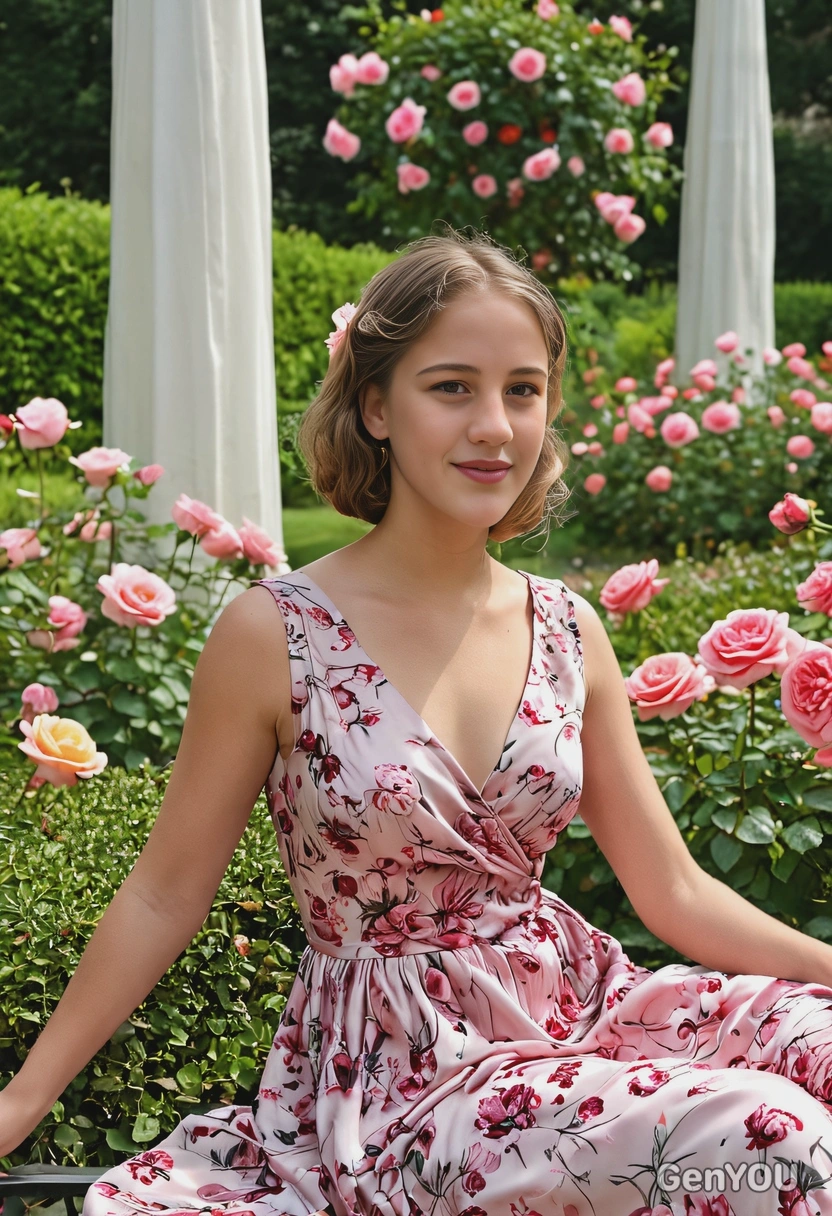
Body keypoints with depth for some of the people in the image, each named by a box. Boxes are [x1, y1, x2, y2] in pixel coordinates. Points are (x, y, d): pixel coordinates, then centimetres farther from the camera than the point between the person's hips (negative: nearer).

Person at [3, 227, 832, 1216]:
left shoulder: (568, 632, 4)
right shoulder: (276, 634, -9)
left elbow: (673, 891, 9)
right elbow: (165, 894, -1)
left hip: (577, 1003, 6)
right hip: (392, 1069, -5)